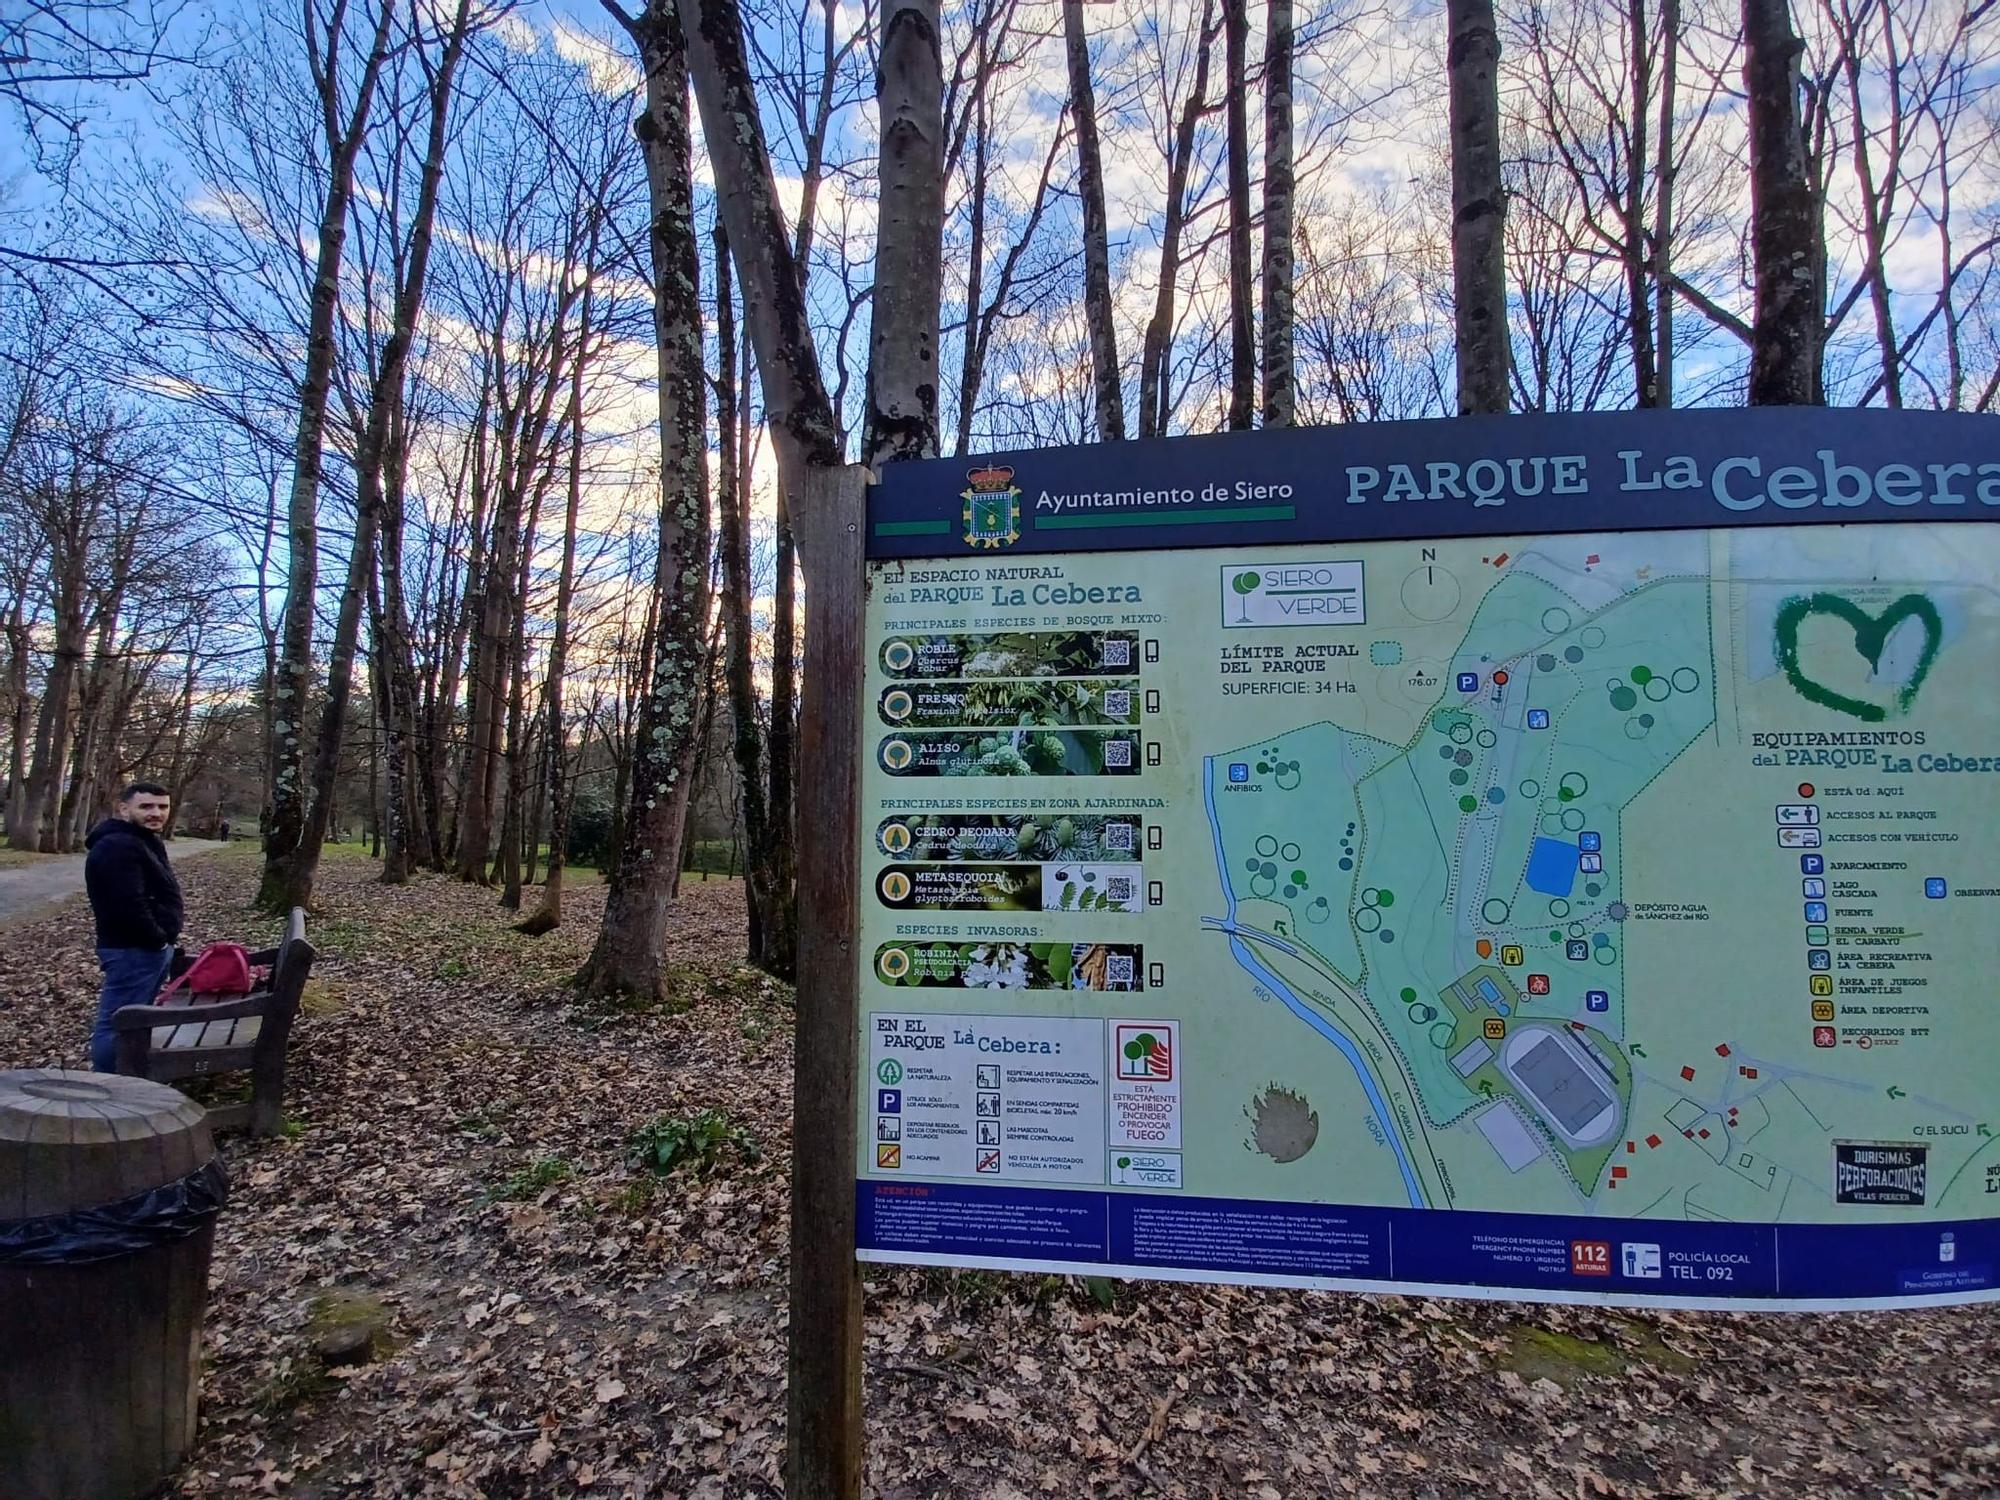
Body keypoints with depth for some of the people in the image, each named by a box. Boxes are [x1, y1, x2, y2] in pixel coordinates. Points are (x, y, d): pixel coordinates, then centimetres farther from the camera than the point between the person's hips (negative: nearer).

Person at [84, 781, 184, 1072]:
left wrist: (162, 940, 14)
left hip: (150, 946, 11)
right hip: (132, 950, -11)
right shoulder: (117, 847, -19)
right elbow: (129, 905, -26)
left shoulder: (148, 840, 15)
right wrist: (158, 939, -15)